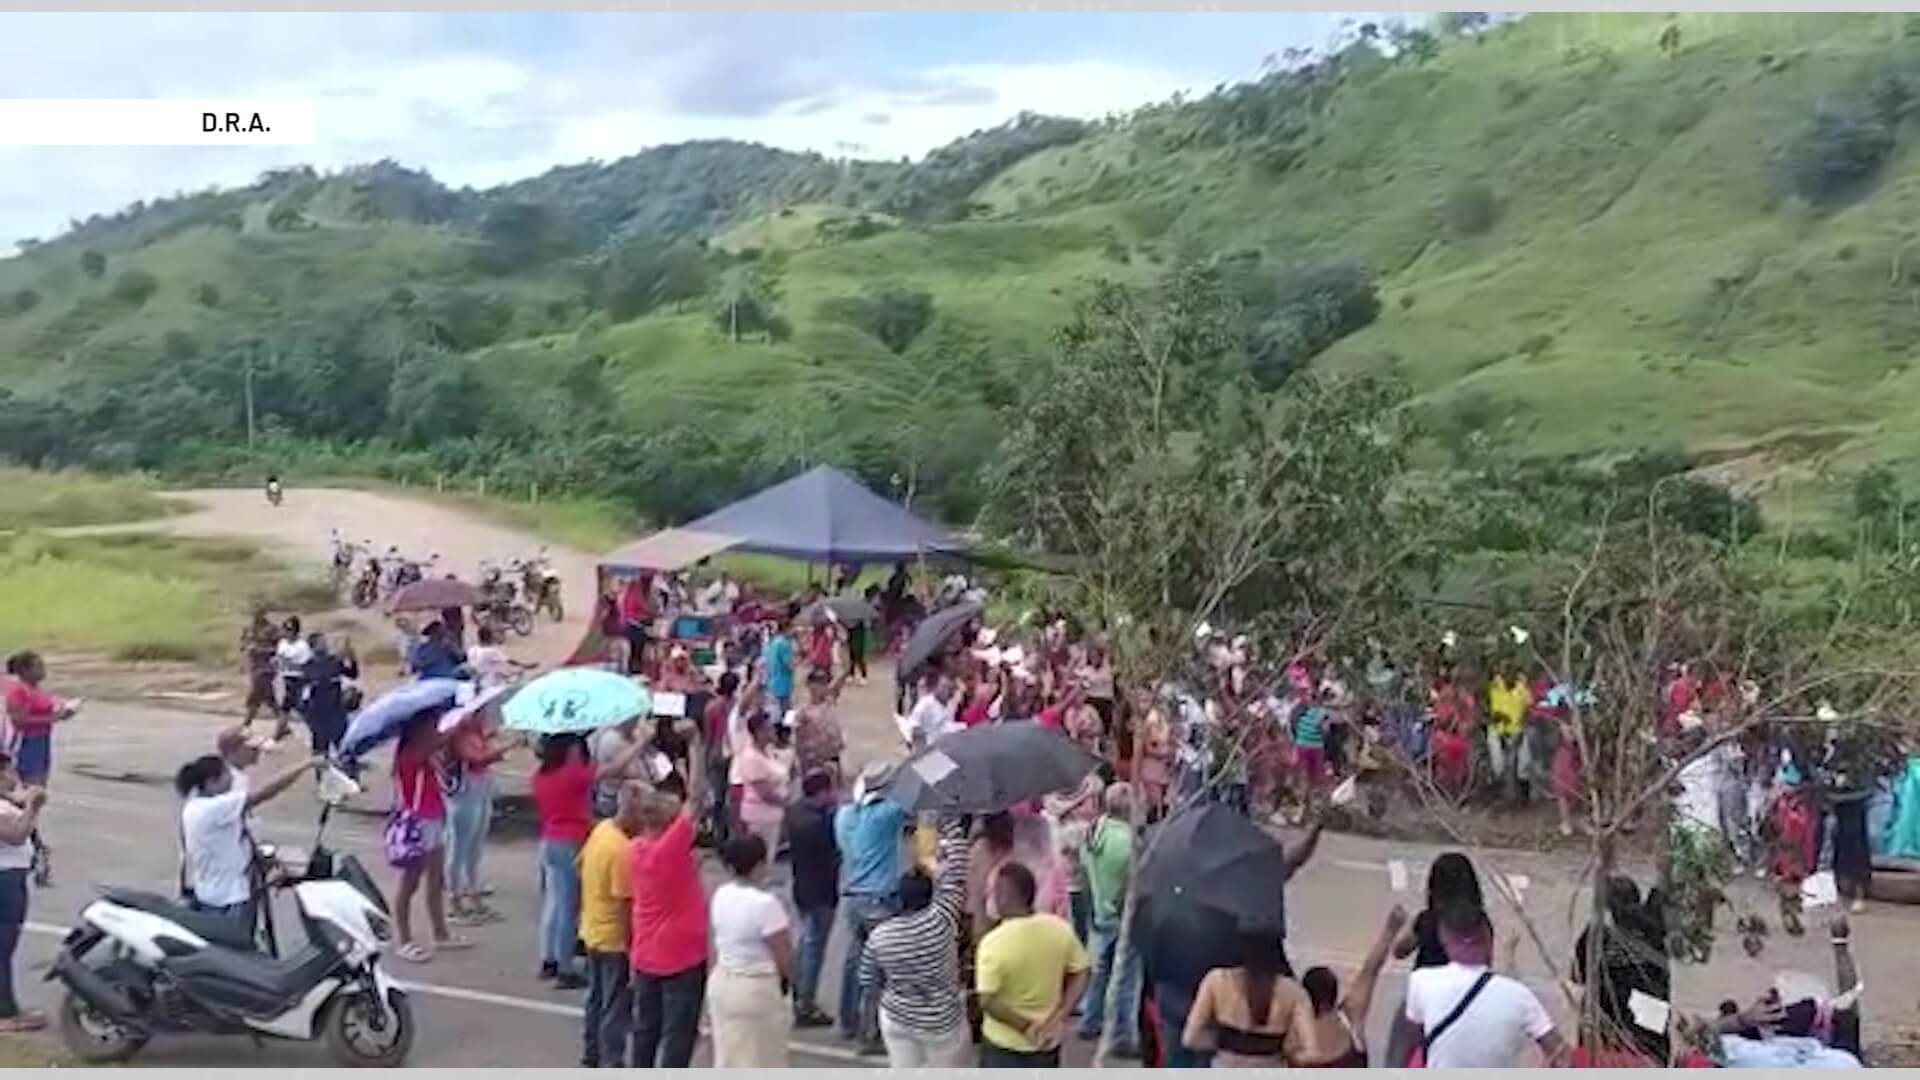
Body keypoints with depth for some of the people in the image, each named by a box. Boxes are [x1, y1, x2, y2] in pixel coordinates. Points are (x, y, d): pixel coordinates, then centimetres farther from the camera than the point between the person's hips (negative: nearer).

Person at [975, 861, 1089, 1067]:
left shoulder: (994, 943, -24)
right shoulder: (1060, 929, -10)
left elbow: (988, 1001, -26)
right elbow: (1080, 975, -3)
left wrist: (1025, 1025, -17)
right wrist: (1058, 1018, -7)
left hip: (1003, 1046, -4)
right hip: (1047, 1042, 4)